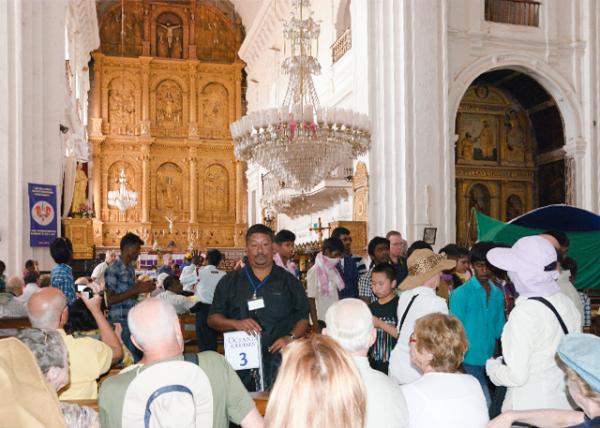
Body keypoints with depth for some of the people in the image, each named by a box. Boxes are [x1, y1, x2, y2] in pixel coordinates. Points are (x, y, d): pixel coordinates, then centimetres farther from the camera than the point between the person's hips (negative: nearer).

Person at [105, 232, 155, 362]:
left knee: (138, 356, 9)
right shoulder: (112, 270, -13)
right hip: (119, 322, -8)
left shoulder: (131, 268, 13)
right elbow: (110, 300, -17)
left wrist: (143, 288, 2)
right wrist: (137, 289, -20)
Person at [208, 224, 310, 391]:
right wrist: (236, 324, -9)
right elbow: (213, 319, 9)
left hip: (279, 362, 0)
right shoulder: (229, 282, 11)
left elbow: (303, 318, 10)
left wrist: (290, 338, -9)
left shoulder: (288, 282, 10)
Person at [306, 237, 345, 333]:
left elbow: (335, 295, 9)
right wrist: (315, 325, -11)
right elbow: (311, 300, -9)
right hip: (322, 321, -5)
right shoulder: (314, 272, -9)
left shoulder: (333, 270, 8)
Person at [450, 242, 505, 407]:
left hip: (490, 360, 5)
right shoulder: (461, 294, -7)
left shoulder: (497, 293, 8)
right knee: (485, 406, -8)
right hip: (470, 361, -5)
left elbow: (500, 328, 12)